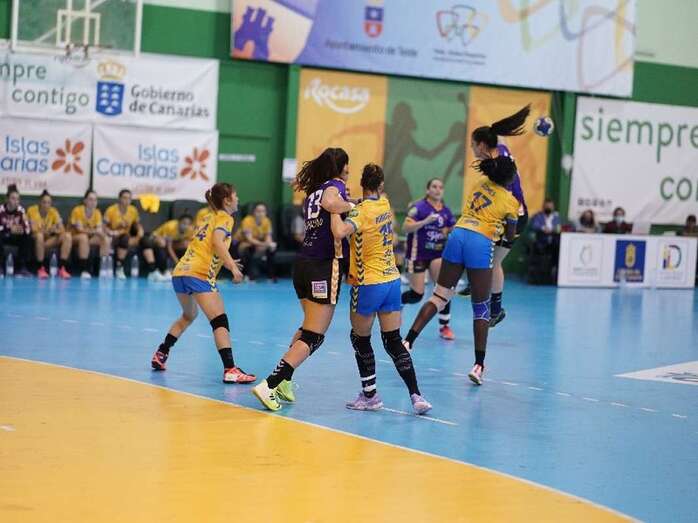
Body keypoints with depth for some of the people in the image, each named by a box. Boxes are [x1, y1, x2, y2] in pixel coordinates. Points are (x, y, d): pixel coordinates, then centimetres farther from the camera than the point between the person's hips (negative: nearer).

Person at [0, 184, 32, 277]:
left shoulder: (21, 210, -10)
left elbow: (28, 229, -14)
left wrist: (23, 229, -37)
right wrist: (9, 229, -40)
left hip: (14, 237, 4)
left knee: (28, 238, -22)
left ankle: (21, 267, -16)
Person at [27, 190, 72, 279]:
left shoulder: (53, 211, -1)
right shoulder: (32, 210, -11)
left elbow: (62, 230, -7)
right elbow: (34, 230, -19)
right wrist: (48, 230, -35)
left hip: (49, 240, 4)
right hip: (35, 239, -4)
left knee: (68, 236, -20)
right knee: (39, 235, -38)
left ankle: (62, 268, -24)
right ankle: (40, 269, -31)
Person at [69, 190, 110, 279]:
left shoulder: (97, 212, -2)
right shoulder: (77, 210, -17)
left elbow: (99, 228, -10)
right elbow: (79, 229, -25)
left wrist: (100, 232, -35)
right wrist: (94, 231, -37)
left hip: (89, 238, 5)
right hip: (74, 237, -5)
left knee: (106, 239, -17)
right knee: (84, 237, -37)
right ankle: (83, 270, -41)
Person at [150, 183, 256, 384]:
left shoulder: (211, 218, 25)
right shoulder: (225, 218, 0)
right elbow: (217, 241, -19)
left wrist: (226, 262, 28)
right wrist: (233, 267, -24)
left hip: (180, 271, 9)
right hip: (198, 275, -9)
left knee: (188, 316, 30)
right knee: (220, 321, -12)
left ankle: (160, 356, 31)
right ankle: (230, 370, -24)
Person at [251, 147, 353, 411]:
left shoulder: (313, 191, 17)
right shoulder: (336, 185, -5)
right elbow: (329, 203, -27)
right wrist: (351, 206, -12)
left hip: (303, 263, 8)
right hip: (325, 267, -8)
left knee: (308, 327, 25)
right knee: (314, 337, -7)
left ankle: (283, 381, 20)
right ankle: (270, 385, -19)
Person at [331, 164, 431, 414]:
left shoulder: (362, 211, -17)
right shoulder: (385, 204, 5)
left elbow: (340, 232, -35)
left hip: (368, 285, -6)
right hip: (392, 280, 6)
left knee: (360, 339, 13)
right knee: (393, 341, 7)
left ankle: (370, 396, 20)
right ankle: (416, 395, -2)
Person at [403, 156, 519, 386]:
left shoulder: (481, 184, 15)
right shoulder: (511, 201, 2)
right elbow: (510, 237, 13)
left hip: (458, 235, 5)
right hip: (481, 244, -4)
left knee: (439, 297, 10)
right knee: (481, 307, 6)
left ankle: (408, 341, -1)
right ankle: (479, 365, 3)